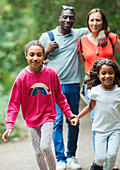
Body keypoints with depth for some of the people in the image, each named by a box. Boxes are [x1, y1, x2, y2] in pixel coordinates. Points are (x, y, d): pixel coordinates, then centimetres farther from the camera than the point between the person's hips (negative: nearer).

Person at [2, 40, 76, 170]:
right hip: (31, 120, 1)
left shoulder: (51, 74, -7)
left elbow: (59, 96, 7)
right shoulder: (22, 77, -10)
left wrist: (68, 114, 6)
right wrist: (9, 125, -13)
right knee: (38, 152, 3)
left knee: (45, 147, -18)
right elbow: (14, 103, -6)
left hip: (47, 116, -1)